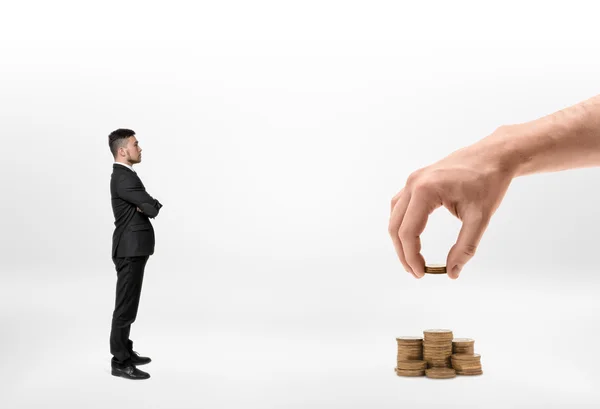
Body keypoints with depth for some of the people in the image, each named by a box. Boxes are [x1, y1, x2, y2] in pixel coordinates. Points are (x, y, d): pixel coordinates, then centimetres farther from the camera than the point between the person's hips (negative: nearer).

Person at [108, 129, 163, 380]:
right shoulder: (123, 179, -19)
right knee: (126, 306, -5)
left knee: (127, 303, 17)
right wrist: (152, 207, 2)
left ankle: (124, 351, 28)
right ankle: (120, 363, 2)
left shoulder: (125, 175, 16)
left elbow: (149, 207, 14)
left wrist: (148, 207, -9)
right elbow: (153, 208, -20)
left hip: (133, 248, 10)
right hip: (131, 250, -10)